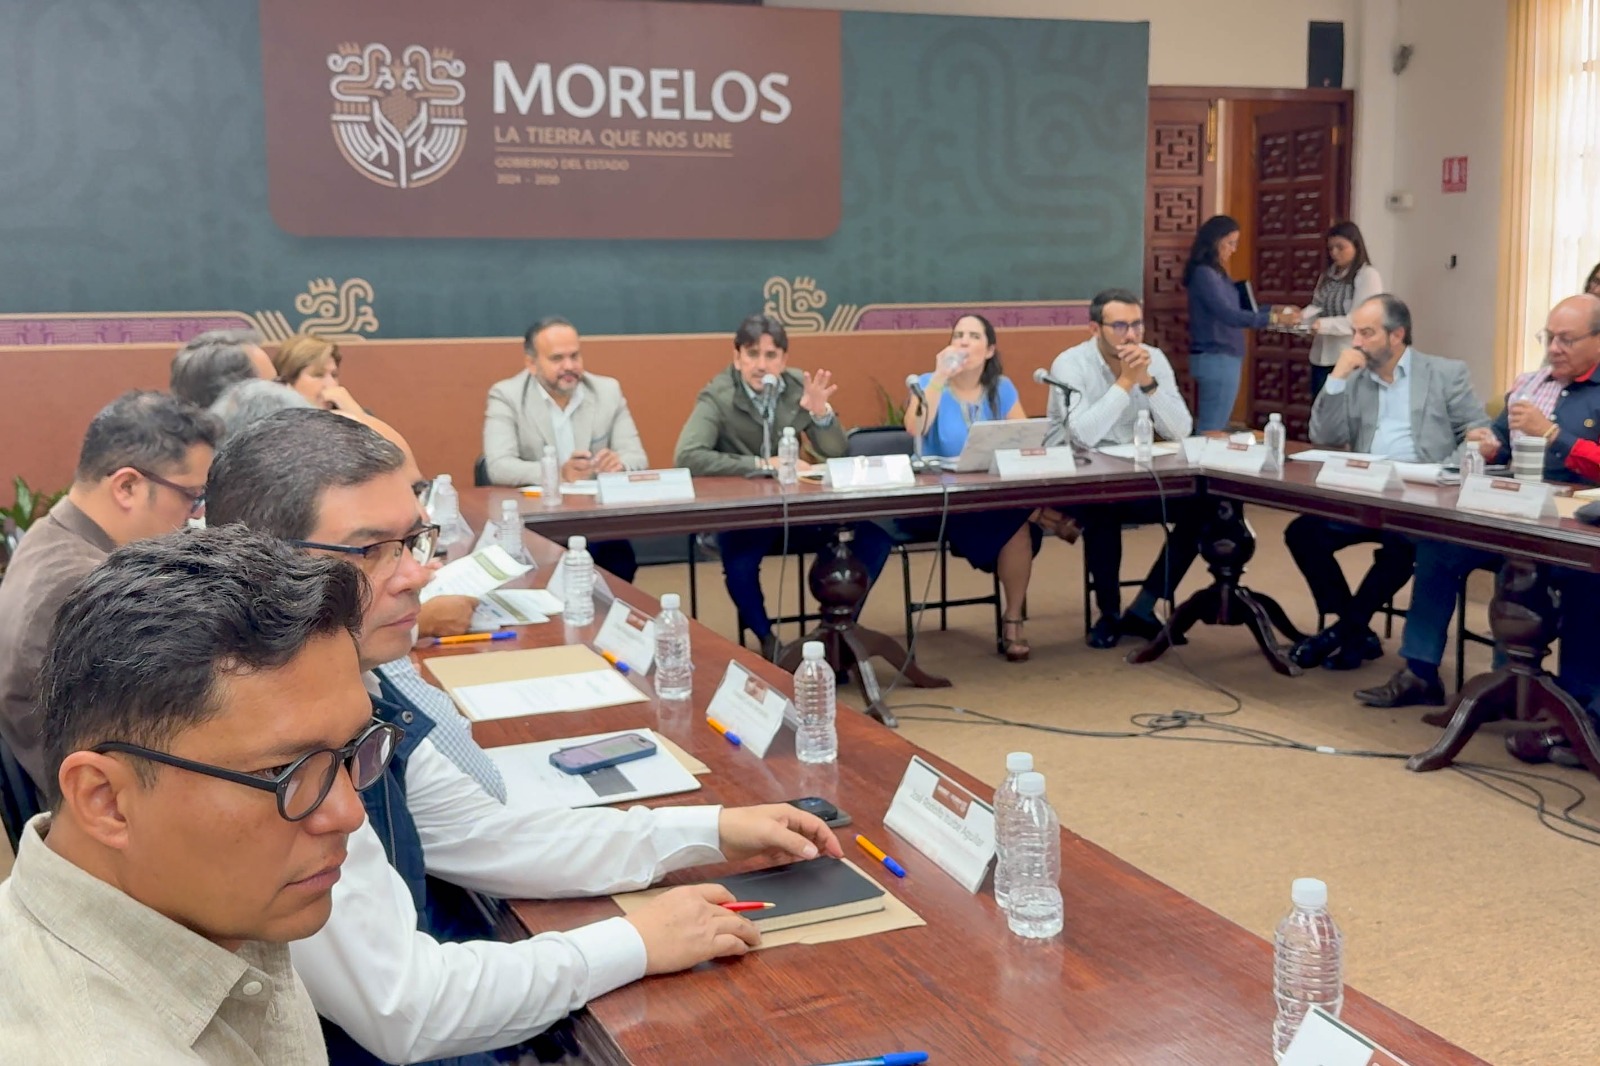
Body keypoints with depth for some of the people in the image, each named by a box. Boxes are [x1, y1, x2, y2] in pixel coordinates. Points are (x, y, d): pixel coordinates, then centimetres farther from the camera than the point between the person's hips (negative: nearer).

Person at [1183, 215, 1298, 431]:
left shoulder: (1216, 273, 13)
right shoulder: (1204, 273, -15)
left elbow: (1233, 309, 20)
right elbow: (1228, 315, -23)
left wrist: (1272, 309, 12)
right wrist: (1273, 319, -26)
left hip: (1222, 359, 10)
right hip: (1216, 360, -10)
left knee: (1214, 429, 12)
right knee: (1212, 432, -6)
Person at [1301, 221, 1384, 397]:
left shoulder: (1368, 275, -9)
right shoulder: (1328, 274, 15)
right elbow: (1317, 306, 11)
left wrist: (1324, 325, -29)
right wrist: (1301, 317, -12)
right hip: (1321, 356, 7)